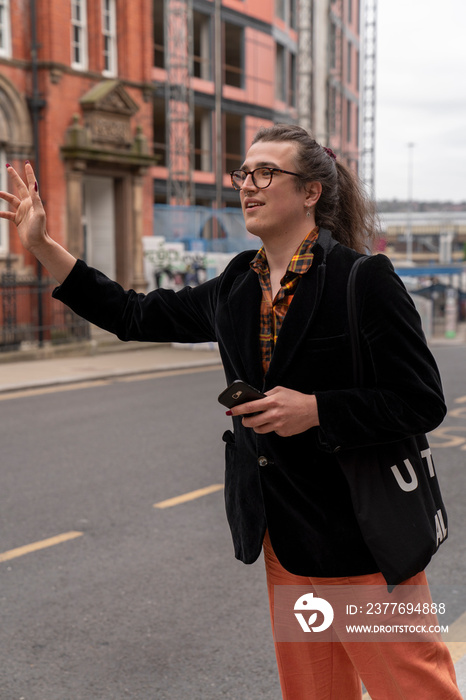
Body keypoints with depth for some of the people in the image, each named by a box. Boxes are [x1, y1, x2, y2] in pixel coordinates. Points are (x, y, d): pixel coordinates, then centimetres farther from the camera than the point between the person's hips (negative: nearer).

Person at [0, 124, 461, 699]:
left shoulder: (363, 279, -12)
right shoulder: (235, 289, 8)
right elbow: (132, 316, 14)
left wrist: (314, 410, -22)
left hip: (359, 533, -6)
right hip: (283, 533, 6)